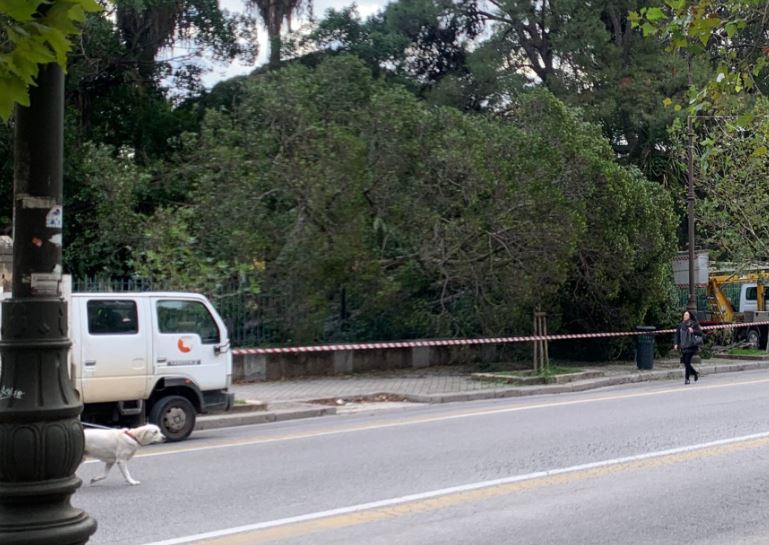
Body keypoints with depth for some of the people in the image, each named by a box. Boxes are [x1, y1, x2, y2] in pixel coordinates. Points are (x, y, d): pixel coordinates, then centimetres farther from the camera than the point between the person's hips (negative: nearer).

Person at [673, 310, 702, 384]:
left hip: (691, 346, -5)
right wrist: (676, 344, 4)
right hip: (683, 347, 5)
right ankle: (695, 373, 29)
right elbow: (677, 335, 14)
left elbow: (700, 333, -5)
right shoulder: (681, 325, 9)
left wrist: (693, 331, -22)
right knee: (685, 363, 5)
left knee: (687, 362, -13)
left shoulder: (693, 324, -3)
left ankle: (687, 378, -5)